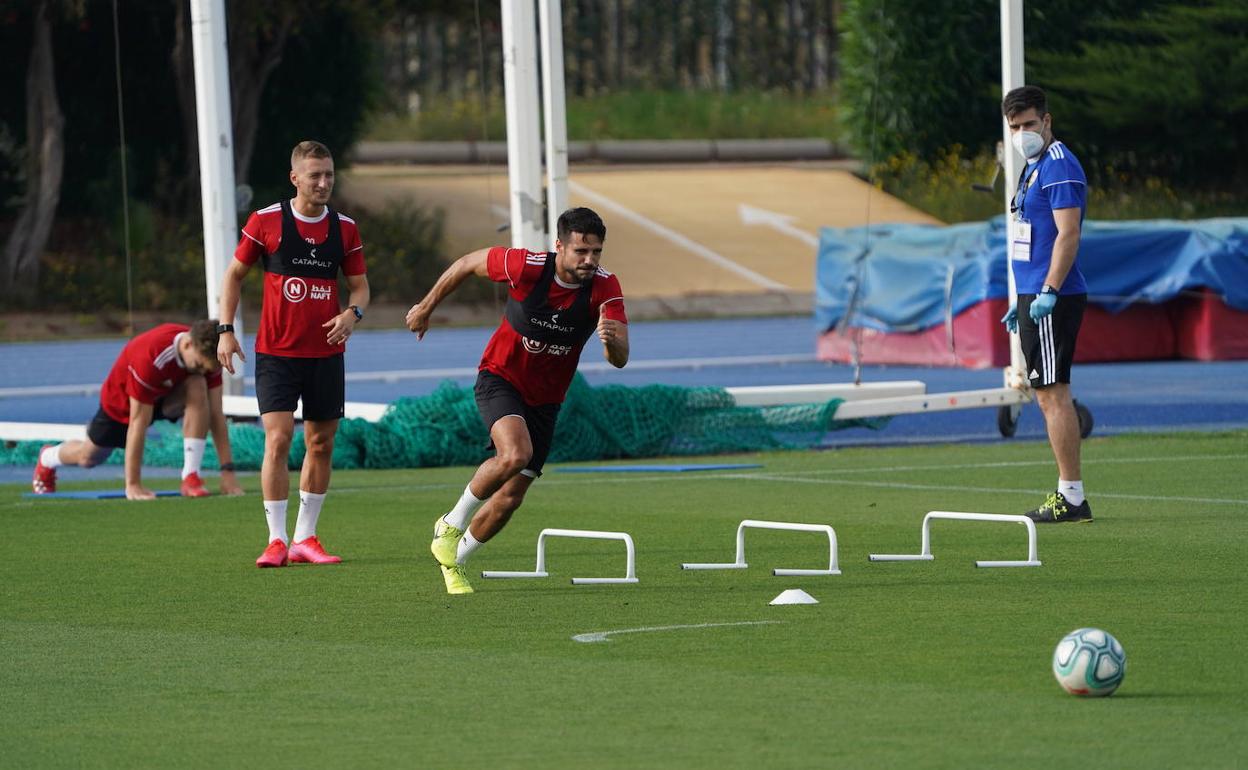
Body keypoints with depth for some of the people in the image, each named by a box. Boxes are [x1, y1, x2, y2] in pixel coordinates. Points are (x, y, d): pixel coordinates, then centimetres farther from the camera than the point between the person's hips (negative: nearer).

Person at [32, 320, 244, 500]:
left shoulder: (205, 356, -28)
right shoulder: (150, 358, -44)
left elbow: (215, 413, -23)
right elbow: (138, 423, -40)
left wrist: (227, 472, -28)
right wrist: (132, 485, -38)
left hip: (166, 396, 3)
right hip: (121, 398, -3)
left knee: (198, 387, -31)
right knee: (89, 457, 17)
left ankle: (191, 477, -29)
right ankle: (47, 459, 54)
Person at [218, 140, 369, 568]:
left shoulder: (344, 228, 4)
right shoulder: (266, 221, -4)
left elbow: (360, 285, 11)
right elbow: (234, 274, 6)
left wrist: (352, 313, -12)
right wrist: (226, 330, -2)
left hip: (326, 353, 3)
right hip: (276, 352, -3)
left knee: (321, 443, 6)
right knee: (278, 439, -13)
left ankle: (305, 538, 17)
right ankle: (276, 540, -9)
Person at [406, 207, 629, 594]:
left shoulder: (605, 288, -17)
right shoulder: (525, 266, -23)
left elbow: (619, 359, -25)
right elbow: (468, 263, -4)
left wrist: (612, 340, -49)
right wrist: (426, 307, 7)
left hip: (545, 399, 4)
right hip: (500, 379, -4)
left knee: (509, 499, 4)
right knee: (515, 454, -32)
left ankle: (453, 560, 29)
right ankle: (452, 525, -10)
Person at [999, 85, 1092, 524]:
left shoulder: (1059, 166, -12)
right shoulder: (1034, 168, 19)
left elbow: (1067, 233, -20)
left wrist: (1048, 291, -25)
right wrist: (1022, 300, 25)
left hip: (1052, 300, -10)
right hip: (1035, 297, 10)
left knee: (1053, 393, -10)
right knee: (1048, 395, 11)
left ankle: (1072, 498, -10)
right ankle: (1068, 493, 13)